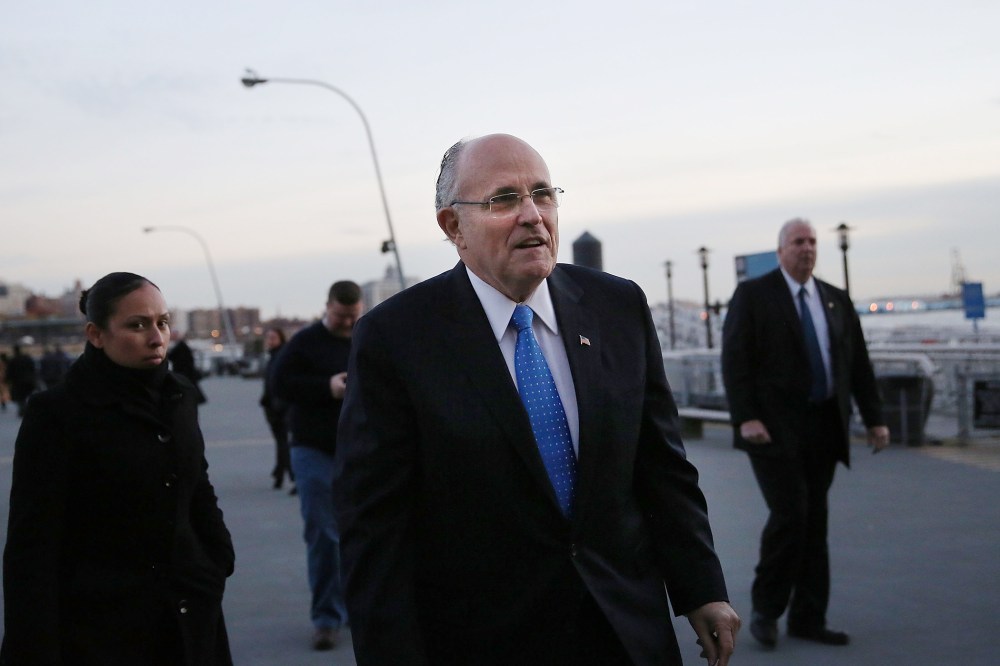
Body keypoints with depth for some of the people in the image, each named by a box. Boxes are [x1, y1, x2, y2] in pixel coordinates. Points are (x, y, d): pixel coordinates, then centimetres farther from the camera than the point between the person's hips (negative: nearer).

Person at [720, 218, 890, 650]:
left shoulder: (837, 300, 14)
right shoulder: (753, 294, -1)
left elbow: (858, 363, 14)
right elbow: (734, 359, -7)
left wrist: (874, 418, 7)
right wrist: (745, 418, -17)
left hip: (823, 427, 5)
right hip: (775, 428, -5)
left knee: (815, 521, 8)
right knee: (789, 513, -13)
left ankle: (808, 618, 17)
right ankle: (765, 609, 6)